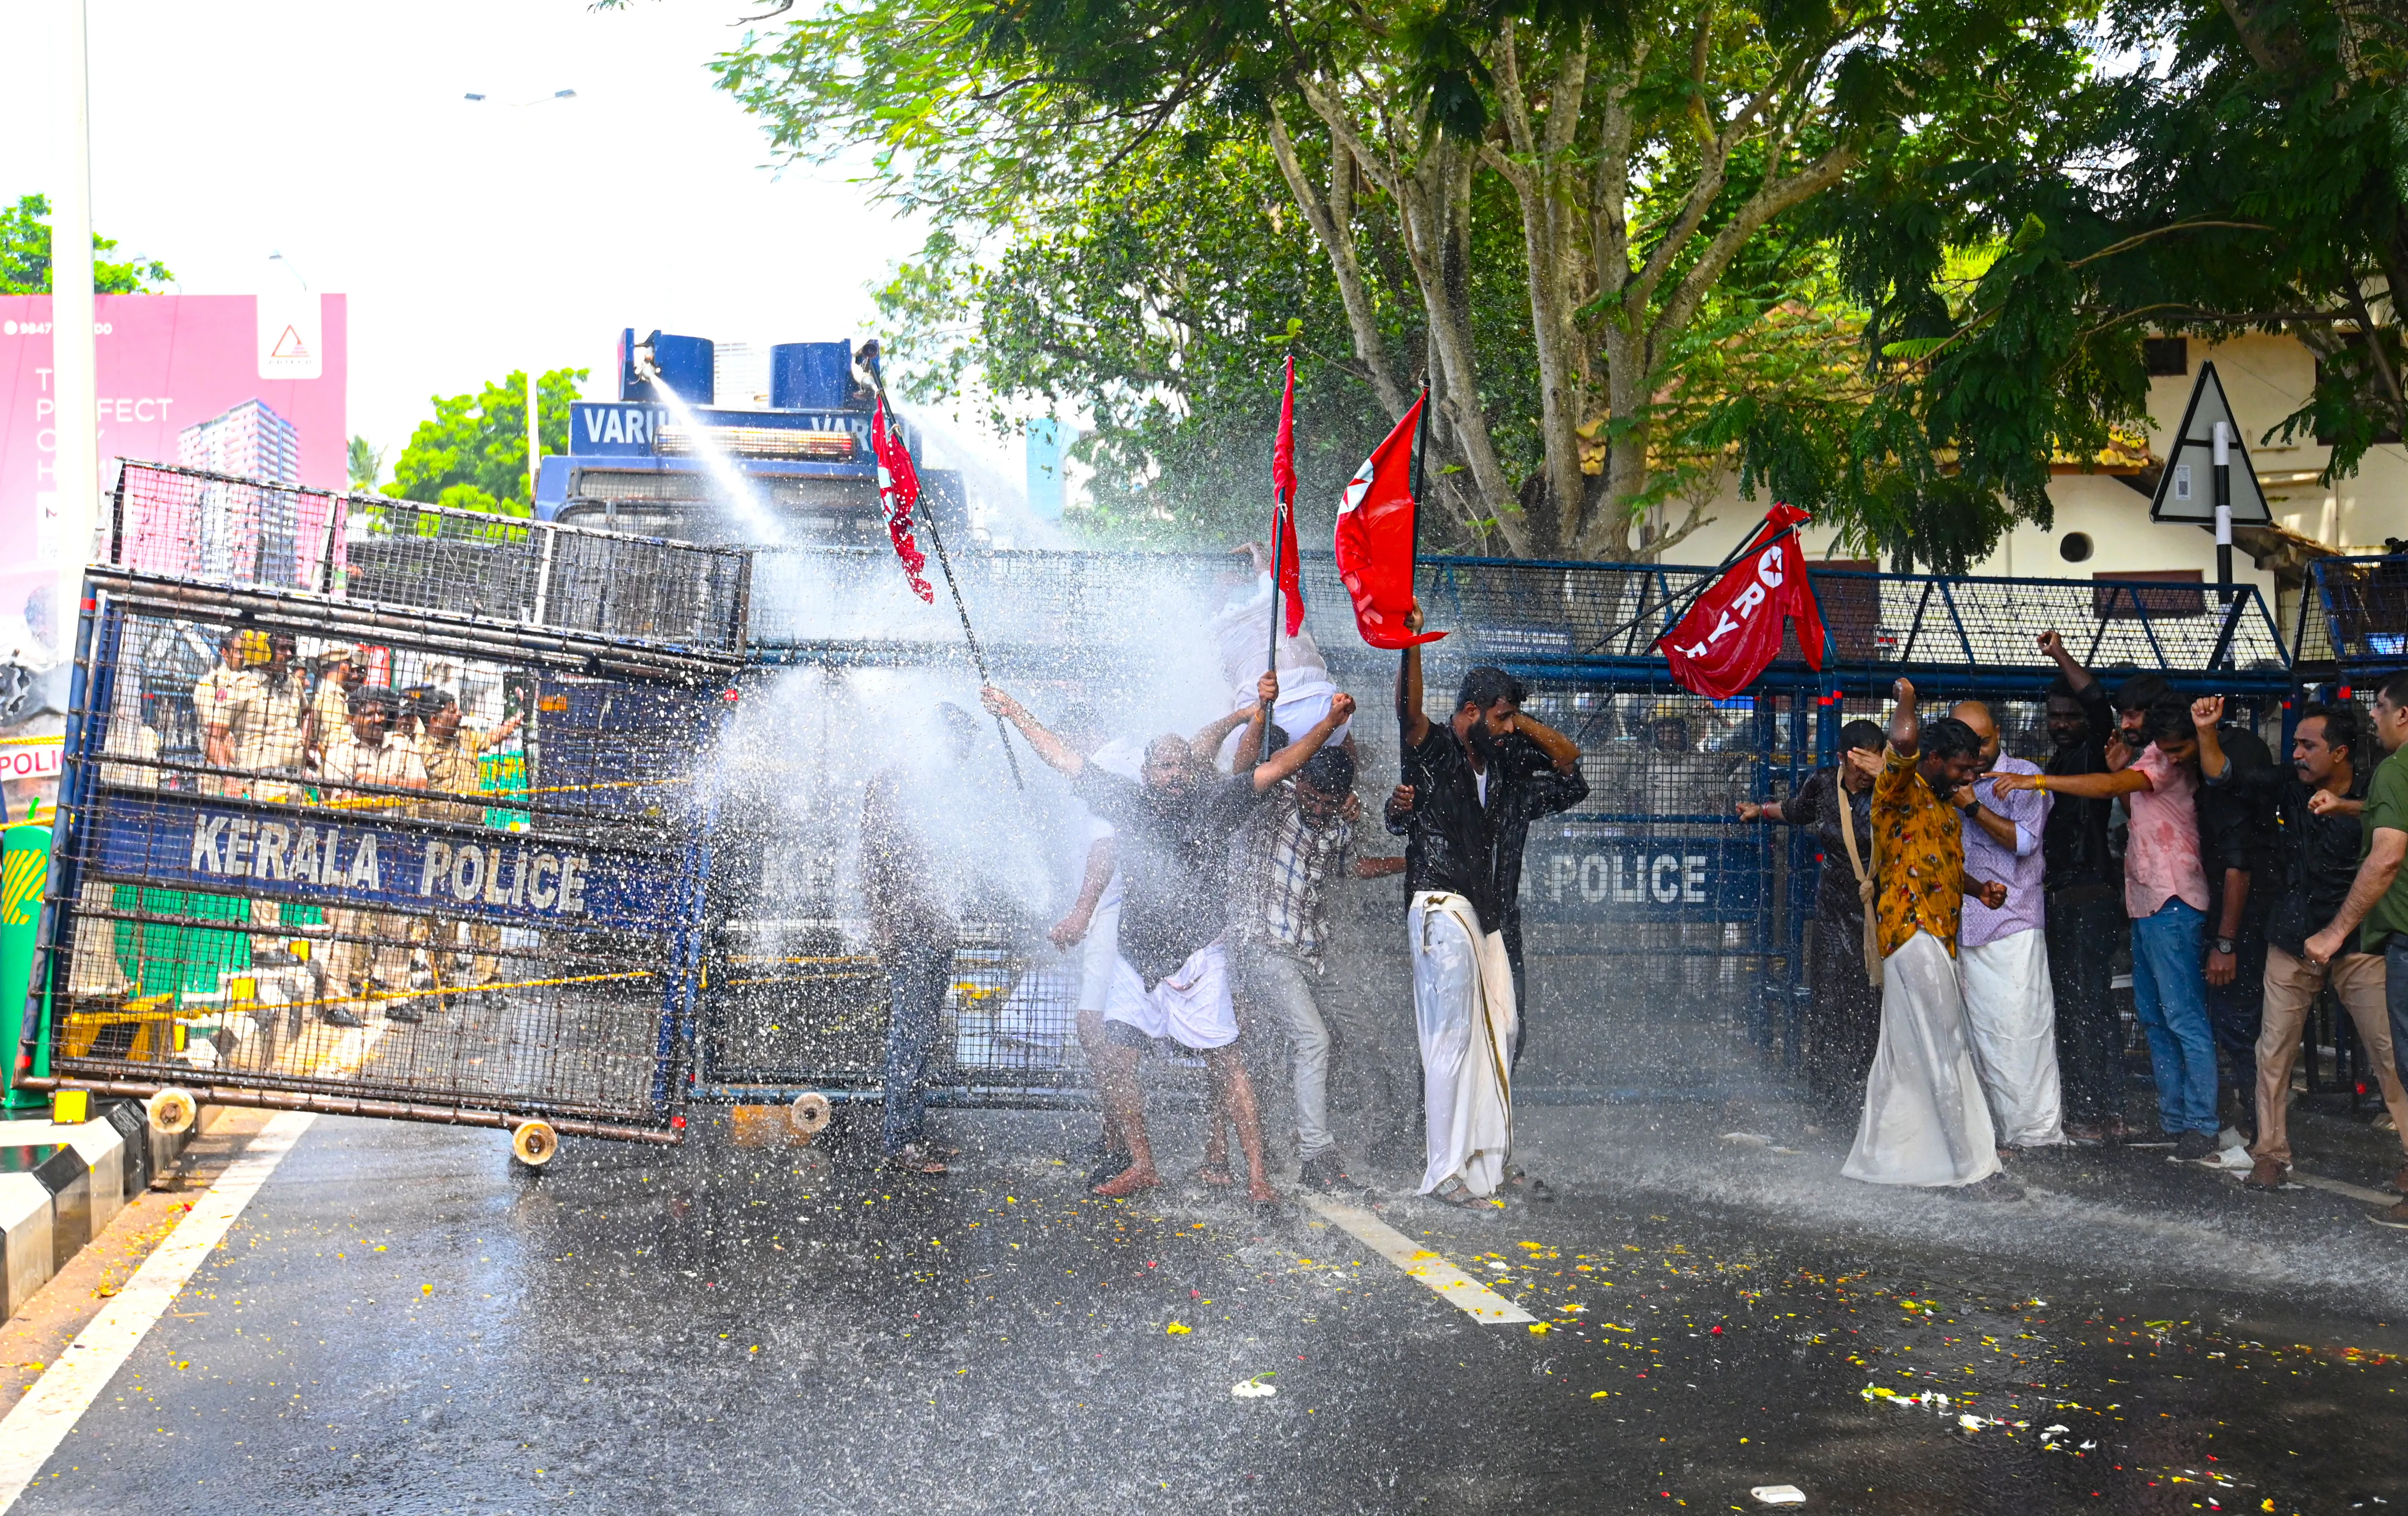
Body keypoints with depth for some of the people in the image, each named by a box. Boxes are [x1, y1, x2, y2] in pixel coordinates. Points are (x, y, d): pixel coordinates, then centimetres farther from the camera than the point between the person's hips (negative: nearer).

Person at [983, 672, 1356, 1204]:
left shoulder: (1214, 803, 0)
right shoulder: (1127, 801, 7)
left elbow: (1275, 767, -3)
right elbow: (1064, 759, 12)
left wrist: (1330, 723, -11)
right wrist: (1016, 715, 14)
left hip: (1196, 955, -4)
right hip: (1136, 955, 4)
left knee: (1224, 1060, -6)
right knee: (1113, 1057, 2)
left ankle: (1257, 1174, -4)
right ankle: (1141, 1165, 16)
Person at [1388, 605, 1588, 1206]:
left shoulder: (1506, 765, 15)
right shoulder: (1432, 751, -4)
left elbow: (1567, 757, 20)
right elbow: (1409, 709, -22)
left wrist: (1523, 720, 8)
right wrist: (1411, 645, -34)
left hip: (1492, 916, 8)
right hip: (1443, 910, -8)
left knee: (1501, 1034, 9)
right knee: (1453, 1036, -9)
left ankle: (1495, 1158, 17)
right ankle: (1445, 1172, -6)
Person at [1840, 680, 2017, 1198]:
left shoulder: (1944, 808, 21)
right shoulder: (1901, 791, -9)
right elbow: (1905, 739, -29)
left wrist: (1980, 888, 12)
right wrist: (1906, 699, -10)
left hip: (1937, 939, 10)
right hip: (1912, 932, -10)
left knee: (1905, 1055, 14)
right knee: (1946, 1054, -10)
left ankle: (1874, 1159, 22)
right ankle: (1975, 1171, -10)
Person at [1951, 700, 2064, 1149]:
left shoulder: (2024, 776, 1)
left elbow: (2024, 841, -10)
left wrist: (1972, 806, -14)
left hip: (2013, 928, -5)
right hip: (1963, 927, 5)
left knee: (2022, 1030, -7)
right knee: (1981, 1034, 6)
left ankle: (2037, 1131, -2)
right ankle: (1997, 1128, 11)